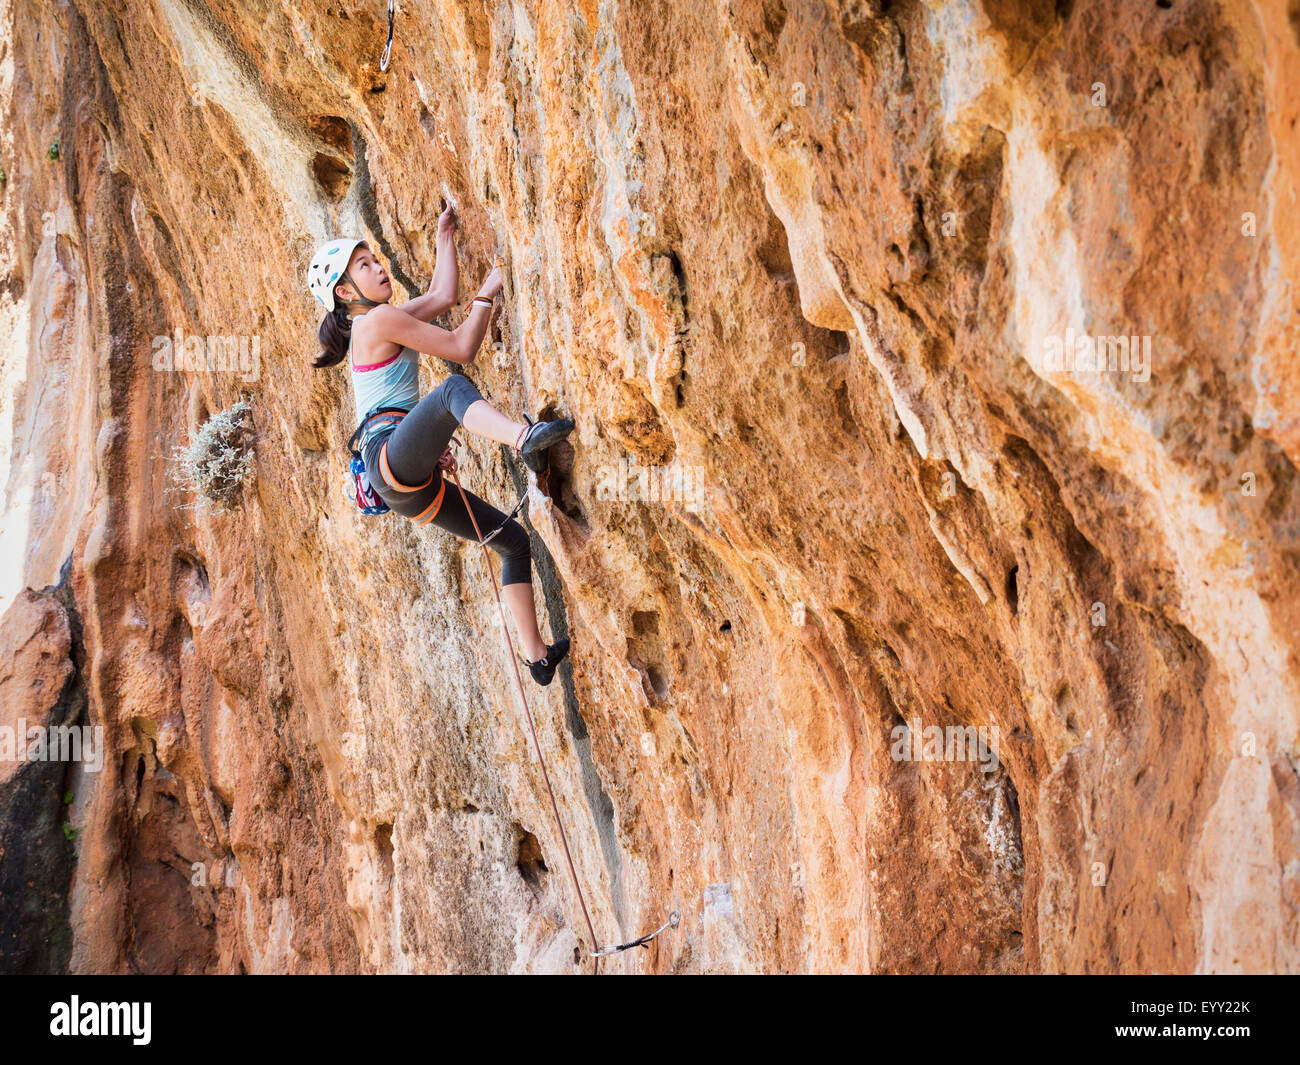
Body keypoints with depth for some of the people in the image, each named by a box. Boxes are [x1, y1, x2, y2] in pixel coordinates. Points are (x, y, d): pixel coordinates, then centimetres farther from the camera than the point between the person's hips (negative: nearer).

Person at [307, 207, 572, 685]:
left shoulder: (371, 324, 25)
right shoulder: (379, 320, -2)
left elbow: (442, 297, 28)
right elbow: (462, 348, -4)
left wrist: (445, 236, 33)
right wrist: (488, 292, 2)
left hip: (411, 486, 10)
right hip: (391, 455, -10)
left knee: (515, 540, 15)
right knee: (454, 388, -37)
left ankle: (537, 655, 17)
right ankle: (525, 438, -69)